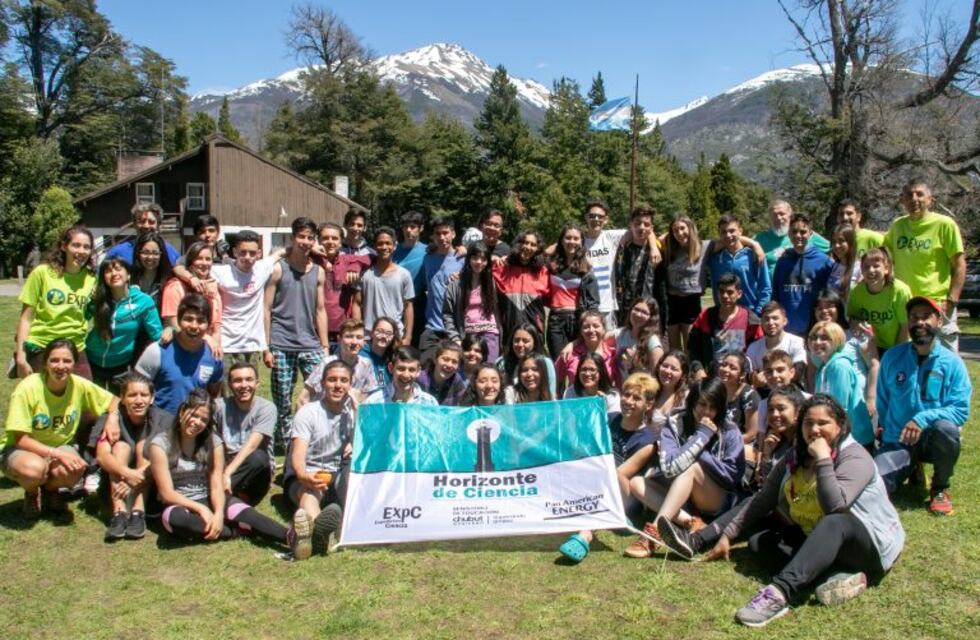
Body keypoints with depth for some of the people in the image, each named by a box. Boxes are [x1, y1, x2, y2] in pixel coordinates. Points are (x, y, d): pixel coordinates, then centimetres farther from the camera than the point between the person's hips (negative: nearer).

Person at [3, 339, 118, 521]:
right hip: (21, 450, -2)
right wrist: (57, 454, -32)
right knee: (34, 468, -38)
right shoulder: (27, 388, -22)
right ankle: (32, 494, 1)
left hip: (61, 446, 3)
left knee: (74, 470, -33)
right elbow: (20, 439, -20)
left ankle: (51, 490, 6)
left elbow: (114, 401, 4)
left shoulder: (79, 385, -12)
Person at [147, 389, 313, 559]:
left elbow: (216, 487, -7)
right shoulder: (160, 444, -10)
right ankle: (240, 531, -30)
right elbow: (167, 493, -13)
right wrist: (201, 509, -25)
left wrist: (218, 513, -27)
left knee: (240, 511, -30)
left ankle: (290, 536, -54)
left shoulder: (213, 442, -1)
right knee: (175, 517, -39)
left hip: (209, 501, 2)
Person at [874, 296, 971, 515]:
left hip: (931, 439, 0)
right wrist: (885, 429, 3)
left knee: (946, 428, -37)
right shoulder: (892, 357, 3)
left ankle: (940, 488, -7)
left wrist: (923, 419, -26)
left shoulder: (952, 363, -5)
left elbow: (961, 410, -13)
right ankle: (911, 468, 12)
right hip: (897, 441, 0)